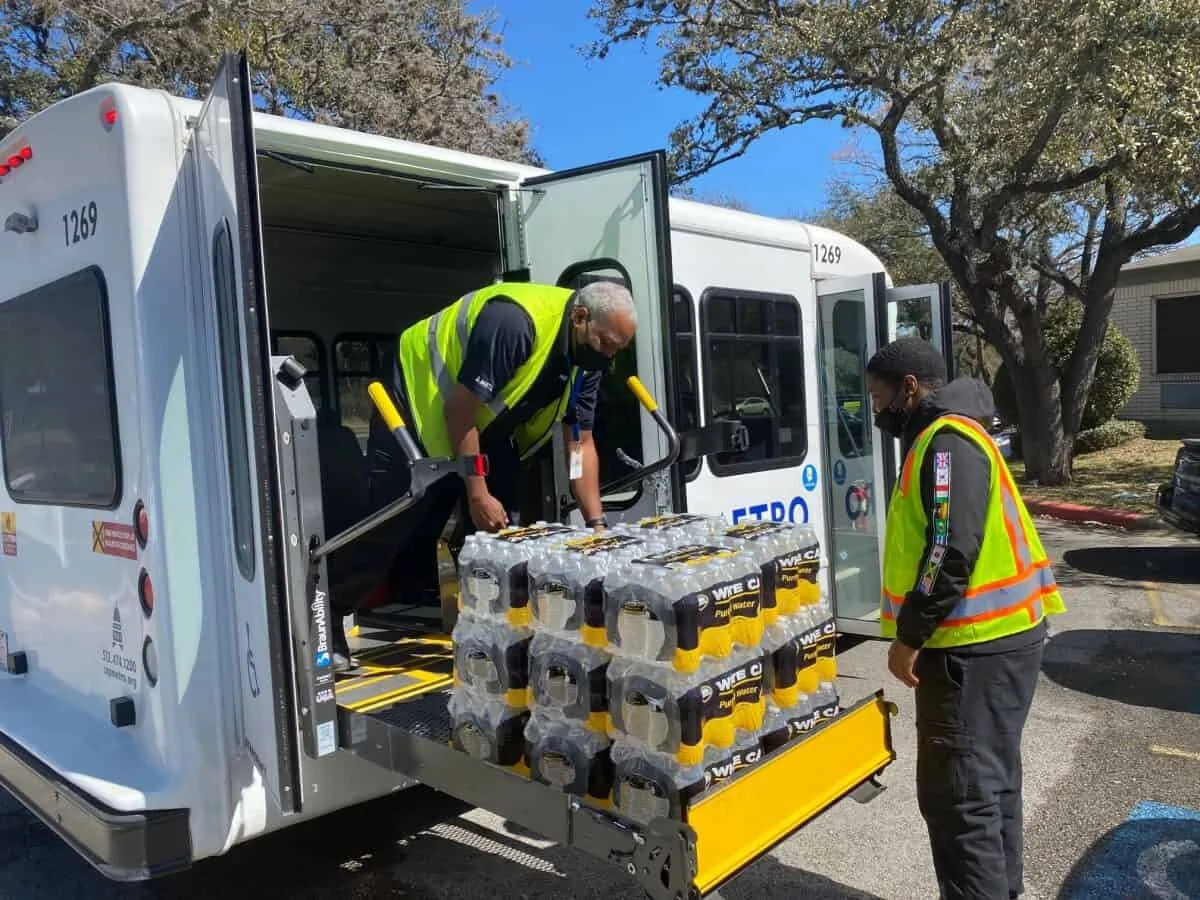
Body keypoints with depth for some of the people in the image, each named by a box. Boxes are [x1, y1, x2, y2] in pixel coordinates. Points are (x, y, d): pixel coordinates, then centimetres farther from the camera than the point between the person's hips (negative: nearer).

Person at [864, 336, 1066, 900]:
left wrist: (908, 635, -18)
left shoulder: (947, 442, -16)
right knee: (989, 781, 19)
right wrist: (918, 634, 20)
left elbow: (952, 551, -25)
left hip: (977, 646, -11)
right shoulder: (944, 439, 17)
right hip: (992, 638, 11)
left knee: (957, 793, -4)